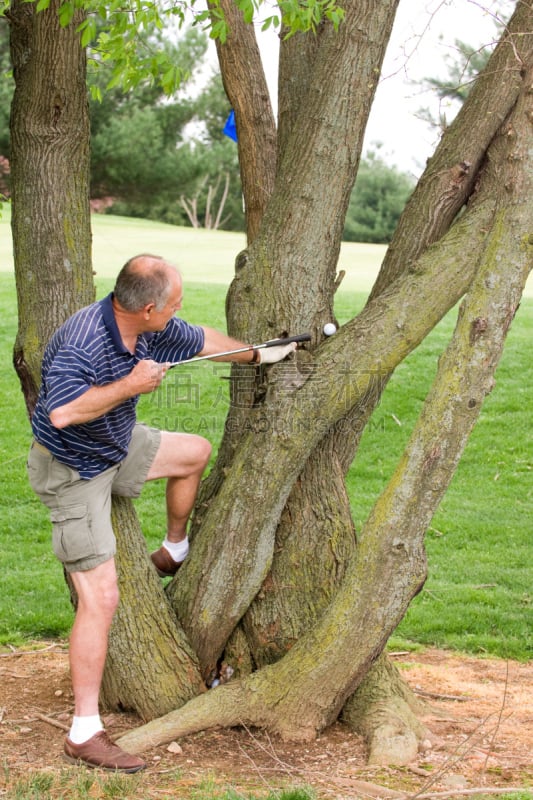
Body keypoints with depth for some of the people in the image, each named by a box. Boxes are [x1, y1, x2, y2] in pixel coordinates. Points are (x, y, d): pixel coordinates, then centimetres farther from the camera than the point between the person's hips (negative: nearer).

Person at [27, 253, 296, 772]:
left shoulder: (151, 329, -8)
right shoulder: (80, 344, -34)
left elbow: (202, 341, 12)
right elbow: (63, 412, -48)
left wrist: (260, 355, 25)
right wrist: (131, 385, -36)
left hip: (117, 446, 9)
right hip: (71, 471, -9)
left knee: (196, 452, 25)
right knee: (101, 598, -12)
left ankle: (174, 552, 47)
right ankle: (84, 734, -7)